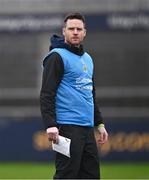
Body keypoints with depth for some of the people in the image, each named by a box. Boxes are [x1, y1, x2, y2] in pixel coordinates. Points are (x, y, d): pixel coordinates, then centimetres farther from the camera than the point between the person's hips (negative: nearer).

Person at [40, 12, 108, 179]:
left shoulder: (87, 59, 19)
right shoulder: (57, 56, -7)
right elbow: (47, 94, -14)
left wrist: (100, 123, 23)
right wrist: (50, 125, -23)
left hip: (87, 127, 8)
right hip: (67, 127, -8)